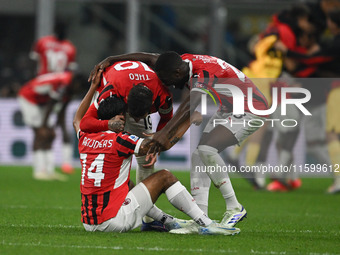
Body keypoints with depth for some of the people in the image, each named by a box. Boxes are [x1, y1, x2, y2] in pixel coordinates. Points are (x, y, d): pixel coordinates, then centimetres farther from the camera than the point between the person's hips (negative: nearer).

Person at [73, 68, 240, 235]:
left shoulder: (85, 139, 8)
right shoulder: (120, 141, -11)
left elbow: (77, 121, 34)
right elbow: (165, 144, -9)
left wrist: (93, 87, 36)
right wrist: (189, 120, 4)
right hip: (112, 220, -7)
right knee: (165, 177, 5)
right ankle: (206, 224, 3)